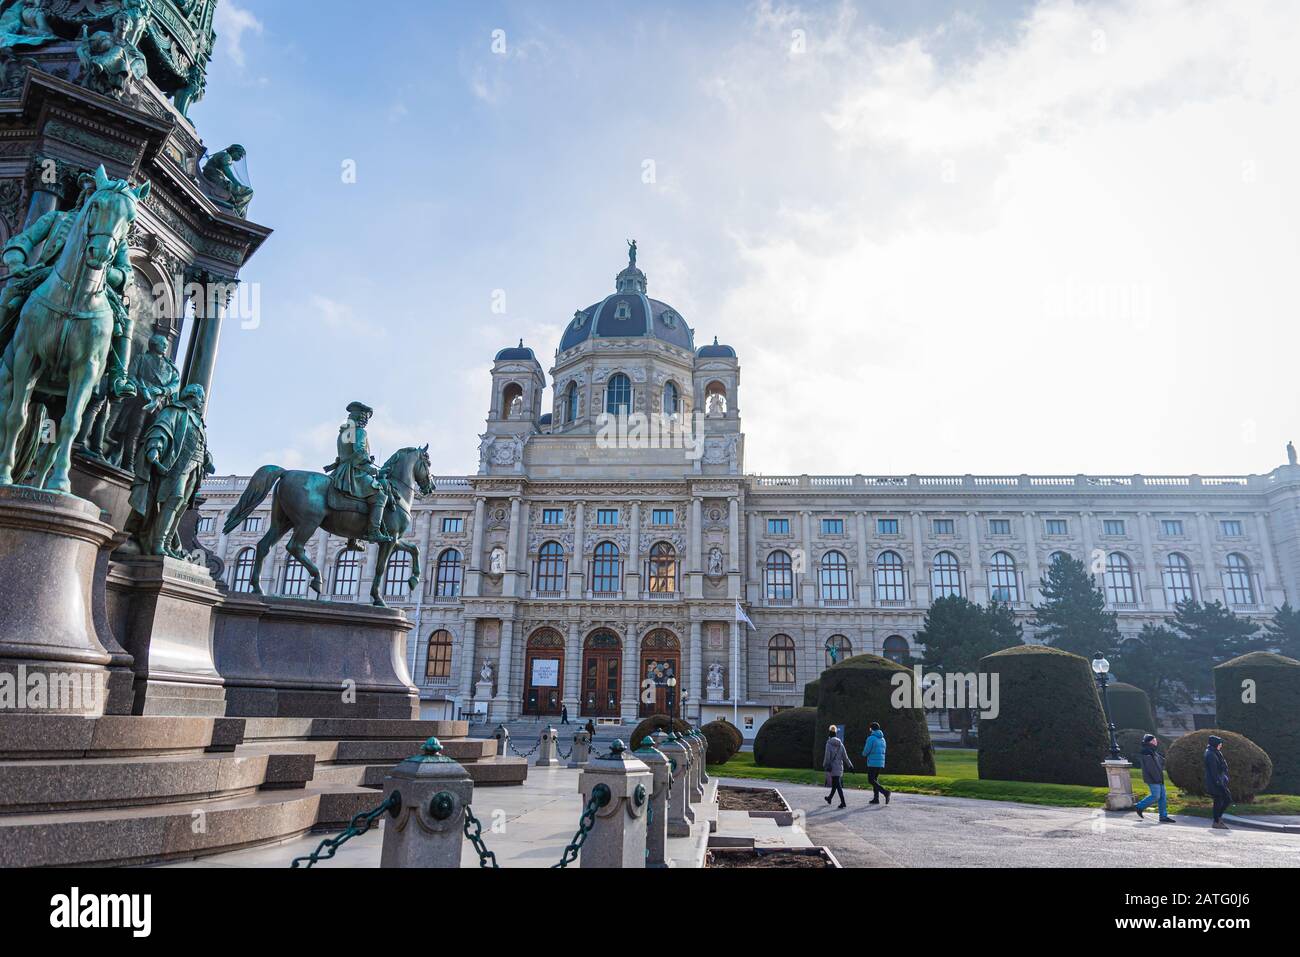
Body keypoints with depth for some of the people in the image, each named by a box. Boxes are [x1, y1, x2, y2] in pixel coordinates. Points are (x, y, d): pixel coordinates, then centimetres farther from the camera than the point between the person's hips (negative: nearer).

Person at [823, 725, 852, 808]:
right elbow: (845, 756, 2)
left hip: (832, 767, -5)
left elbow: (827, 756, -14)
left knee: (838, 785, -4)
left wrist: (824, 765, -7)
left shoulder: (829, 743, -11)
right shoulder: (840, 744, 2)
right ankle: (829, 798, 38)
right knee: (835, 784, 20)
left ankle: (843, 803, -11)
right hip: (840, 767, 5)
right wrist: (850, 765, 8)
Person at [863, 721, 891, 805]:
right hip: (881, 763, 8)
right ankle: (876, 798, 12)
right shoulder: (882, 739, 13)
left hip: (873, 763, -8)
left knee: (871, 780, -3)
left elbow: (866, 751, -13)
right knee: (875, 779, 16)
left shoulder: (871, 738, -11)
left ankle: (885, 792, -19)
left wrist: (864, 753, 11)